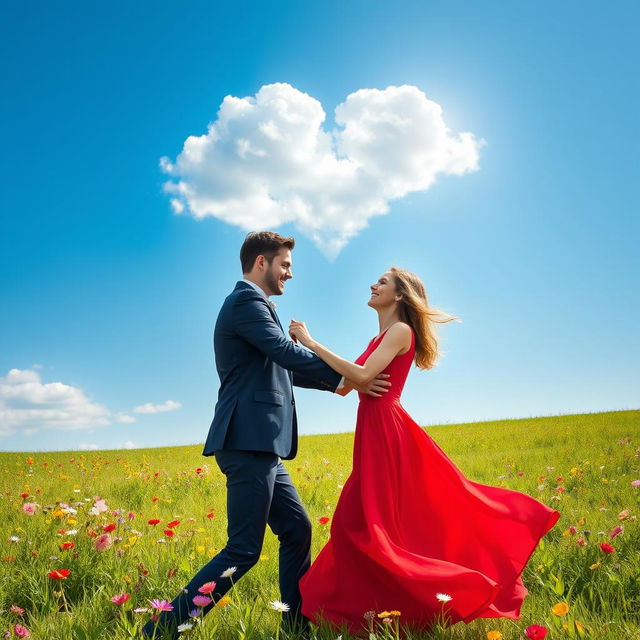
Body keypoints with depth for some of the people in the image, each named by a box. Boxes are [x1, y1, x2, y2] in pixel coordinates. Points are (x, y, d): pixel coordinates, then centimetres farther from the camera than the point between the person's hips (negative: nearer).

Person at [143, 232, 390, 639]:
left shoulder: (254, 304, 23)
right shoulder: (246, 299, -8)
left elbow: (282, 369, 23)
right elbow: (287, 354, -18)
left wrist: (342, 380, 16)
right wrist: (348, 379, -11)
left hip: (260, 445, 10)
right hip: (248, 441, -10)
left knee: (297, 530, 14)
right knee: (243, 552, -6)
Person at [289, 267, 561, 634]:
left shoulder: (400, 330, -9)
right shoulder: (381, 338, 18)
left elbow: (362, 375, -24)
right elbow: (345, 385, 12)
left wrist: (312, 343, -19)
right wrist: (305, 346, 7)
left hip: (385, 434, -9)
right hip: (377, 433, 9)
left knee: (364, 523, -6)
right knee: (360, 522, 13)